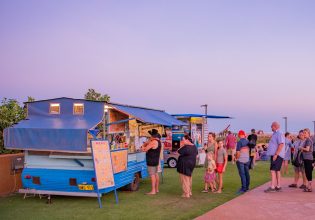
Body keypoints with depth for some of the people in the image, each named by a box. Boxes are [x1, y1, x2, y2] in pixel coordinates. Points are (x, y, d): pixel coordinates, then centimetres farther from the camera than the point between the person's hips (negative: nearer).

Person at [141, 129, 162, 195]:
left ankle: (153, 191, -7)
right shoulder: (159, 141, 11)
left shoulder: (153, 142, -20)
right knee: (156, 174, 14)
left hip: (151, 161, -10)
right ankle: (156, 189, 21)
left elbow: (144, 149, -17)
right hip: (156, 160, 10)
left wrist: (143, 147, 2)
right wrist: (146, 143, 6)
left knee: (152, 175, -8)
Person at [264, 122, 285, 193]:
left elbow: (281, 145, -24)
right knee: (277, 171, 13)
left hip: (277, 156, -10)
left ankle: (272, 187, -14)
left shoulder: (279, 134, -15)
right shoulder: (275, 134, 17)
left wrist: (276, 154, -26)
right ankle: (278, 186, 19)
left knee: (273, 170, -13)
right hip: (274, 155, 10)